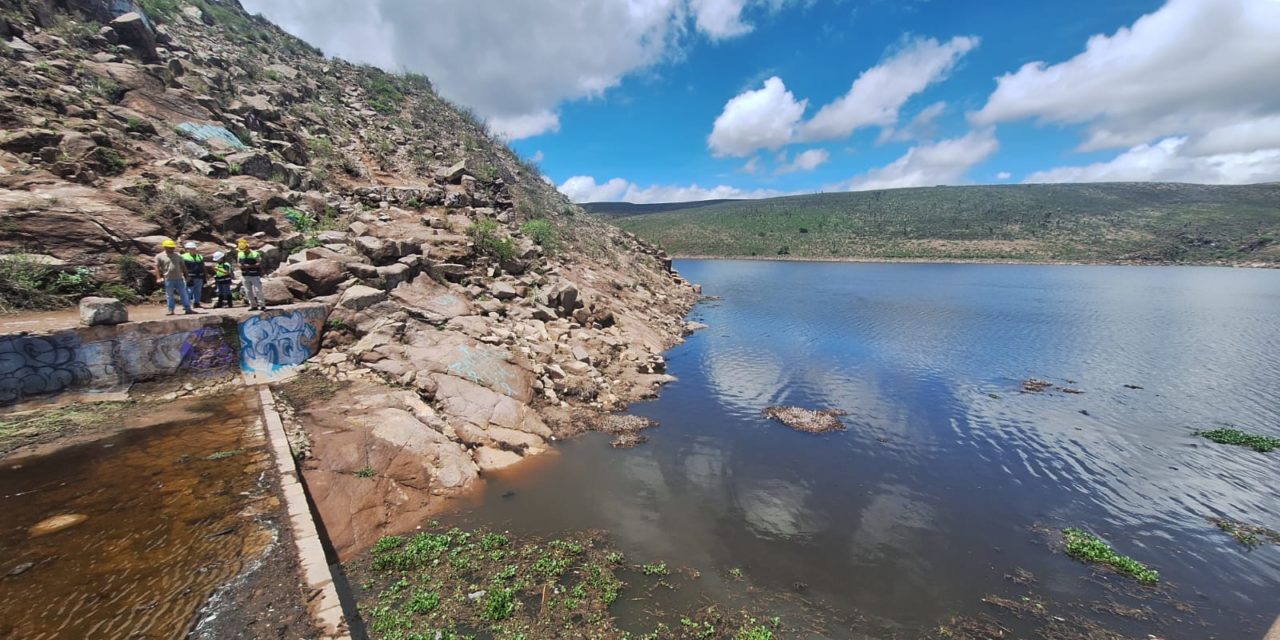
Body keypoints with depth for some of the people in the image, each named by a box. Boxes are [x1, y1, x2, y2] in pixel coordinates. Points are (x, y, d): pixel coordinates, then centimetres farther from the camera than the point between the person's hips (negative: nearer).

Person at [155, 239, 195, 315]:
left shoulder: (178, 256, 11)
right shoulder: (159, 256, 2)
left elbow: (183, 266, 14)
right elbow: (157, 268, -2)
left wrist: (186, 275, 11)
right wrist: (159, 278, -10)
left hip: (179, 278, 2)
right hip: (168, 279, -2)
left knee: (184, 294, 2)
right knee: (169, 295, 4)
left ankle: (187, 309, 4)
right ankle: (171, 310, 10)